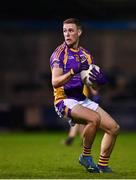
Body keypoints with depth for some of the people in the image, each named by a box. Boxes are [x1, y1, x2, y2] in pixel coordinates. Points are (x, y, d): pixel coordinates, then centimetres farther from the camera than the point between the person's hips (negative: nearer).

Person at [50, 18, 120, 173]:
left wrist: (98, 81, -9)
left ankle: (102, 166, 11)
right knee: (95, 118, -32)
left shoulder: (85, 54, 12)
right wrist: (73, 72, -35)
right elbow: (55, 83, -20)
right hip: (65, 101, -7)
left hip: (83, 100, 7)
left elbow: (95, 86, 14)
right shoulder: (59, 53, -8)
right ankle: (86, 156, -13)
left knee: (113, 127, -1)